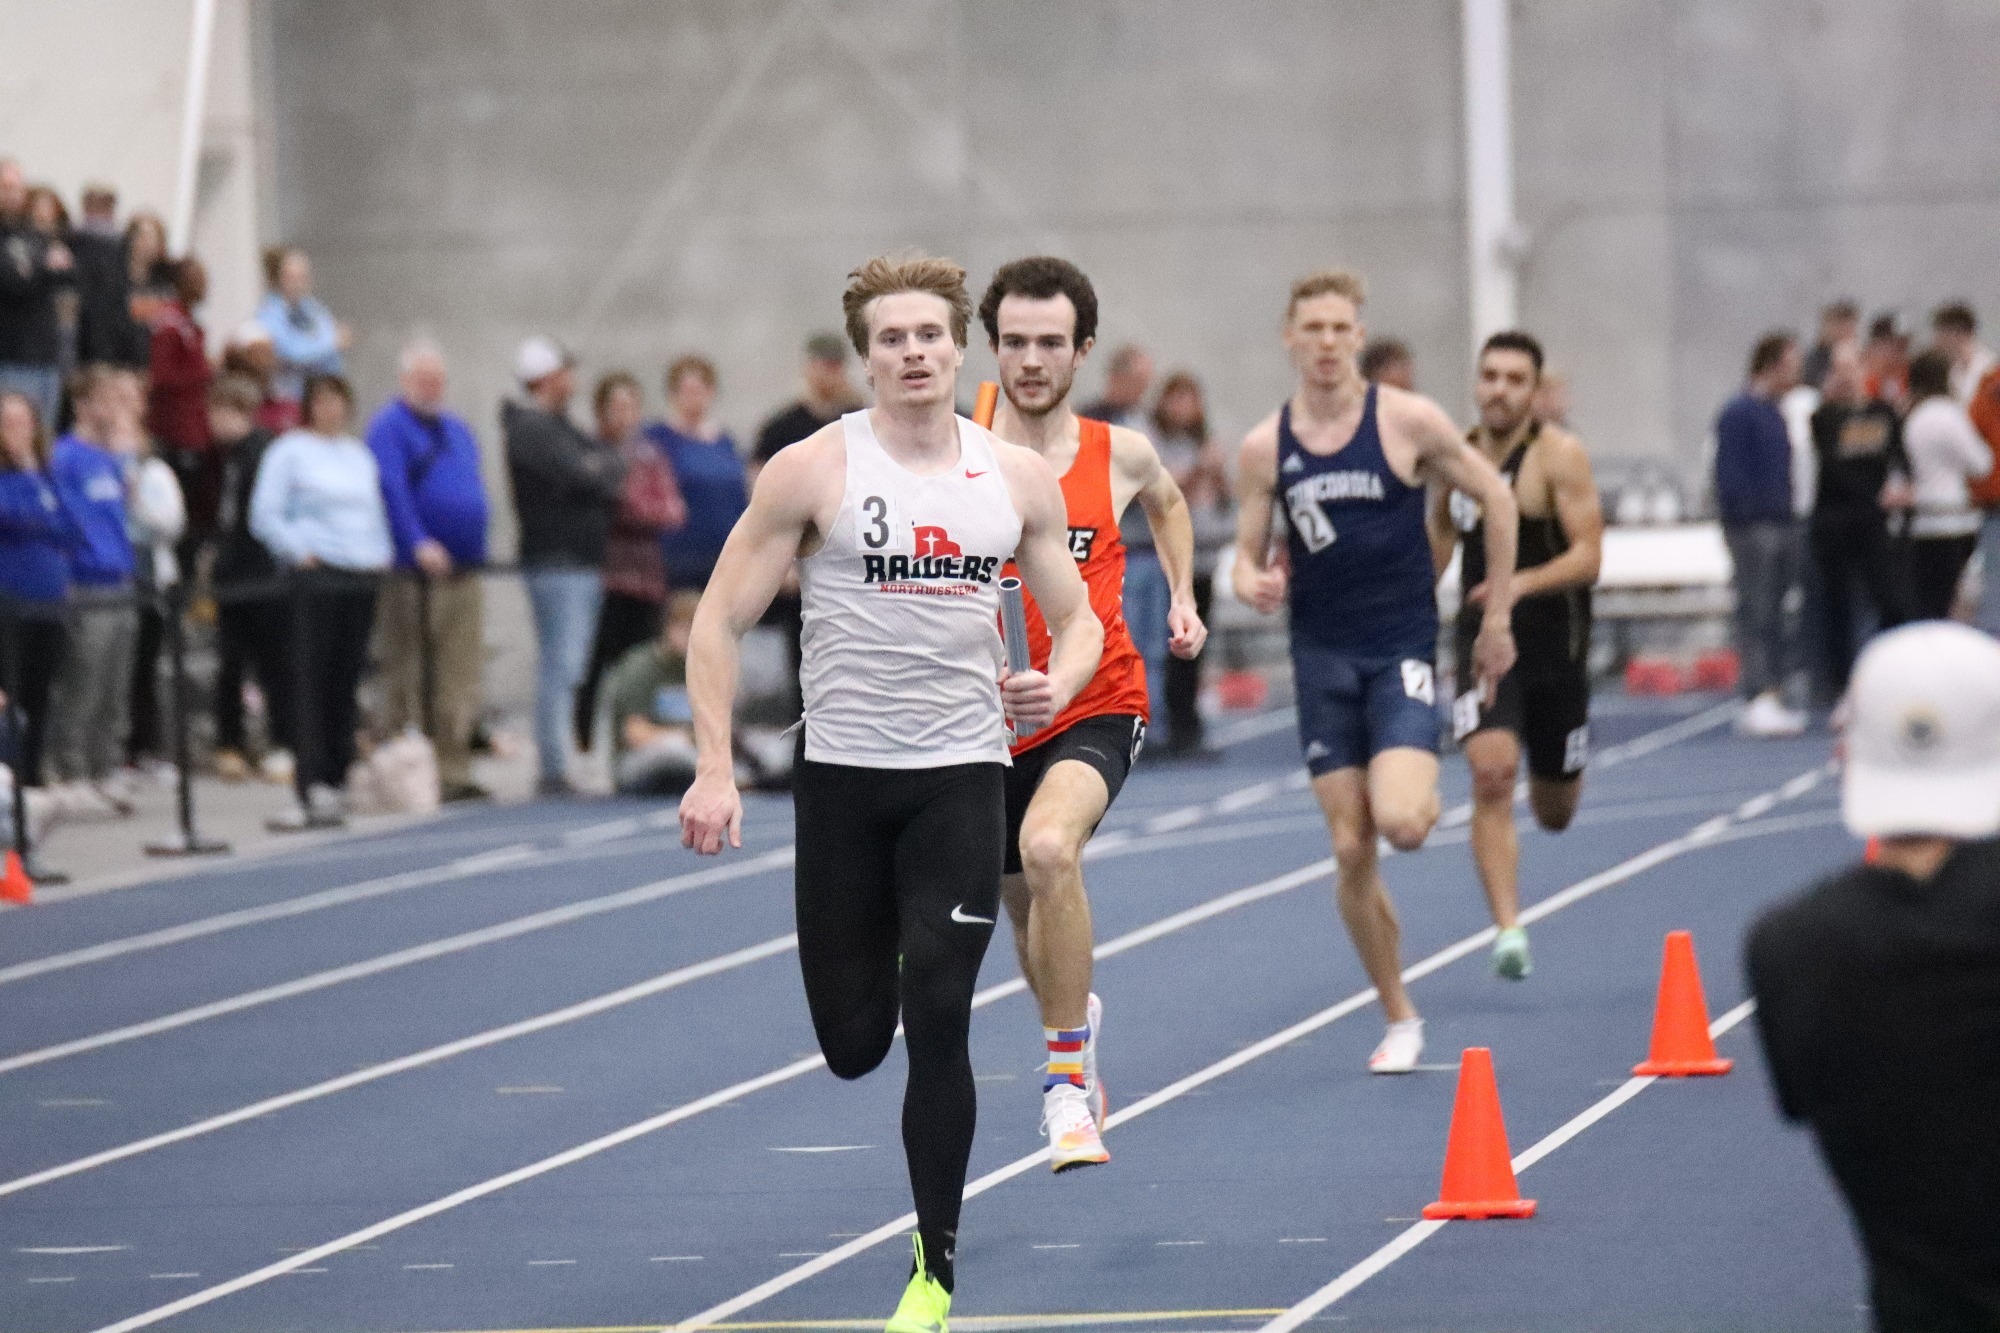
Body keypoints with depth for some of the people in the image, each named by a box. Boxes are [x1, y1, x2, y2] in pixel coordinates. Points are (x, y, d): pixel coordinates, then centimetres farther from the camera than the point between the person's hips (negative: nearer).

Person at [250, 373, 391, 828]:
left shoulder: (359, 455, 20)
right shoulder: (289, 451, 2)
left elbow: (376, 513, 26)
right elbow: (265, 515, -4)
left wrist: (381, 556, 11)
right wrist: (300, 552, -11)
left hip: (361, 578, 6)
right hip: (315, 580, -6)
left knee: (345, 684, 6)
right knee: (311, 683, -9)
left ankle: (336, 782, 11)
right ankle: (314, 789, -14)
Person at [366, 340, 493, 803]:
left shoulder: (457, 428, 20)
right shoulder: (389, 427, -5)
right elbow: (392, 488, -18)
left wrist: (476, 546, 17)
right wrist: (419, 544, -30)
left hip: (463, 569, 7)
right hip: (415, 572, -7)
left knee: (461, 678, 5)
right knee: (410, 678, -5)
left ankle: (454, 772, 9)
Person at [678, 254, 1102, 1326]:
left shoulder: (1018, 479, 3)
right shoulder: (813, 471, -5)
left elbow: (1076, 617, 13)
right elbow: (719, 621, -3)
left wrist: (1059, 683, -10)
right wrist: (714, 769, -12)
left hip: (962, 774, 0)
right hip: (842, 775, 0)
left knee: (937, 1026, -11)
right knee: (854, 1045, 6)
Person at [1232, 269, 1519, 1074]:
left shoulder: (1408, 423, -6)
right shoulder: (1264, 448, 1)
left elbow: (1496, 499, 3)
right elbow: (1249, 555, 8)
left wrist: (1497, 619, 4)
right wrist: (1254, 584, -17)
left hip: (1402, 650, -3)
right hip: (1322, 655, 3)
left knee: (1400, 821, -24)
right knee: (1350, 851, 0)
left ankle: (1425, 795, 14)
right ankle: (1400, 1020, 13)